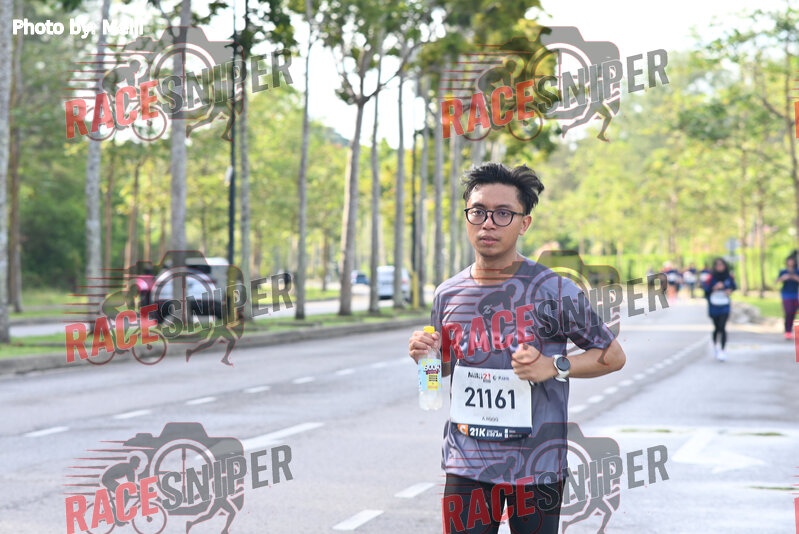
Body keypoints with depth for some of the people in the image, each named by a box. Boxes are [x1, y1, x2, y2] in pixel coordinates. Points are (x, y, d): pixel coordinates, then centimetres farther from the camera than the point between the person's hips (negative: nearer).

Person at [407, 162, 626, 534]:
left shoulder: (552, 291, -8)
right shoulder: (448, 295, 5)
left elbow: (613, 355, -1)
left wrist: (553, 367, -16)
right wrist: (423, 355, -2)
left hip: (536, 466, -3)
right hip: (467, 462, 3)